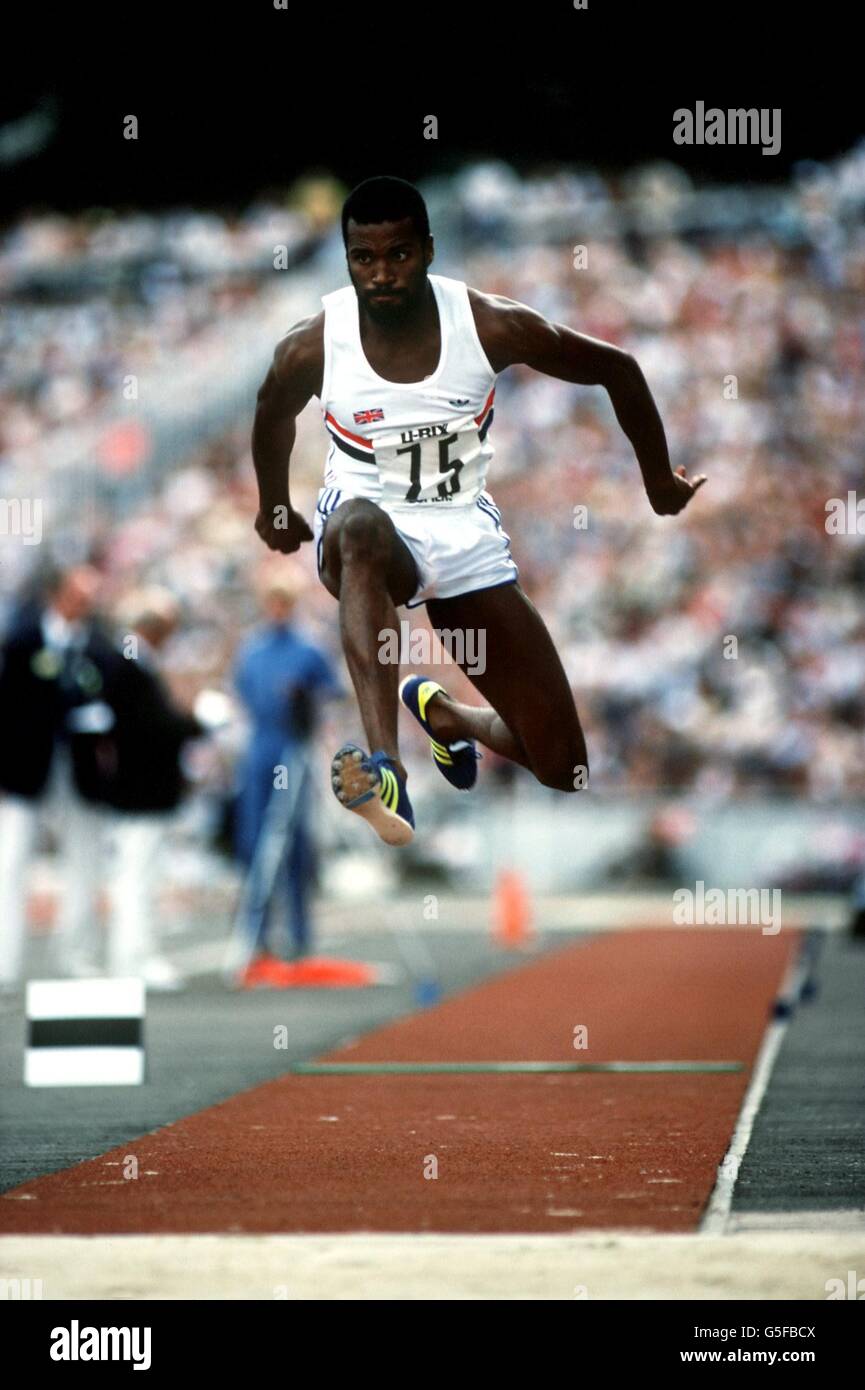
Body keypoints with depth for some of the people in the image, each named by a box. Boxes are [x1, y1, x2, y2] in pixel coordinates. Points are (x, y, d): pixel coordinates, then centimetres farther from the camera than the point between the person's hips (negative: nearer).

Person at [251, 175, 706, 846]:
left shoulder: (493, 325, -17)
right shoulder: (312, 347, -16)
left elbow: (616, 368, -2)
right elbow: (274, 414, 9)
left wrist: (659, 480, 9)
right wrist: (274, 510, 24)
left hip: (467, 537, 2)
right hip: (367, 524, -2)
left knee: (565, 770, -2)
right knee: (361, 529, -45)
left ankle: (444, 714, 35)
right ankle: (386, 772, -59)